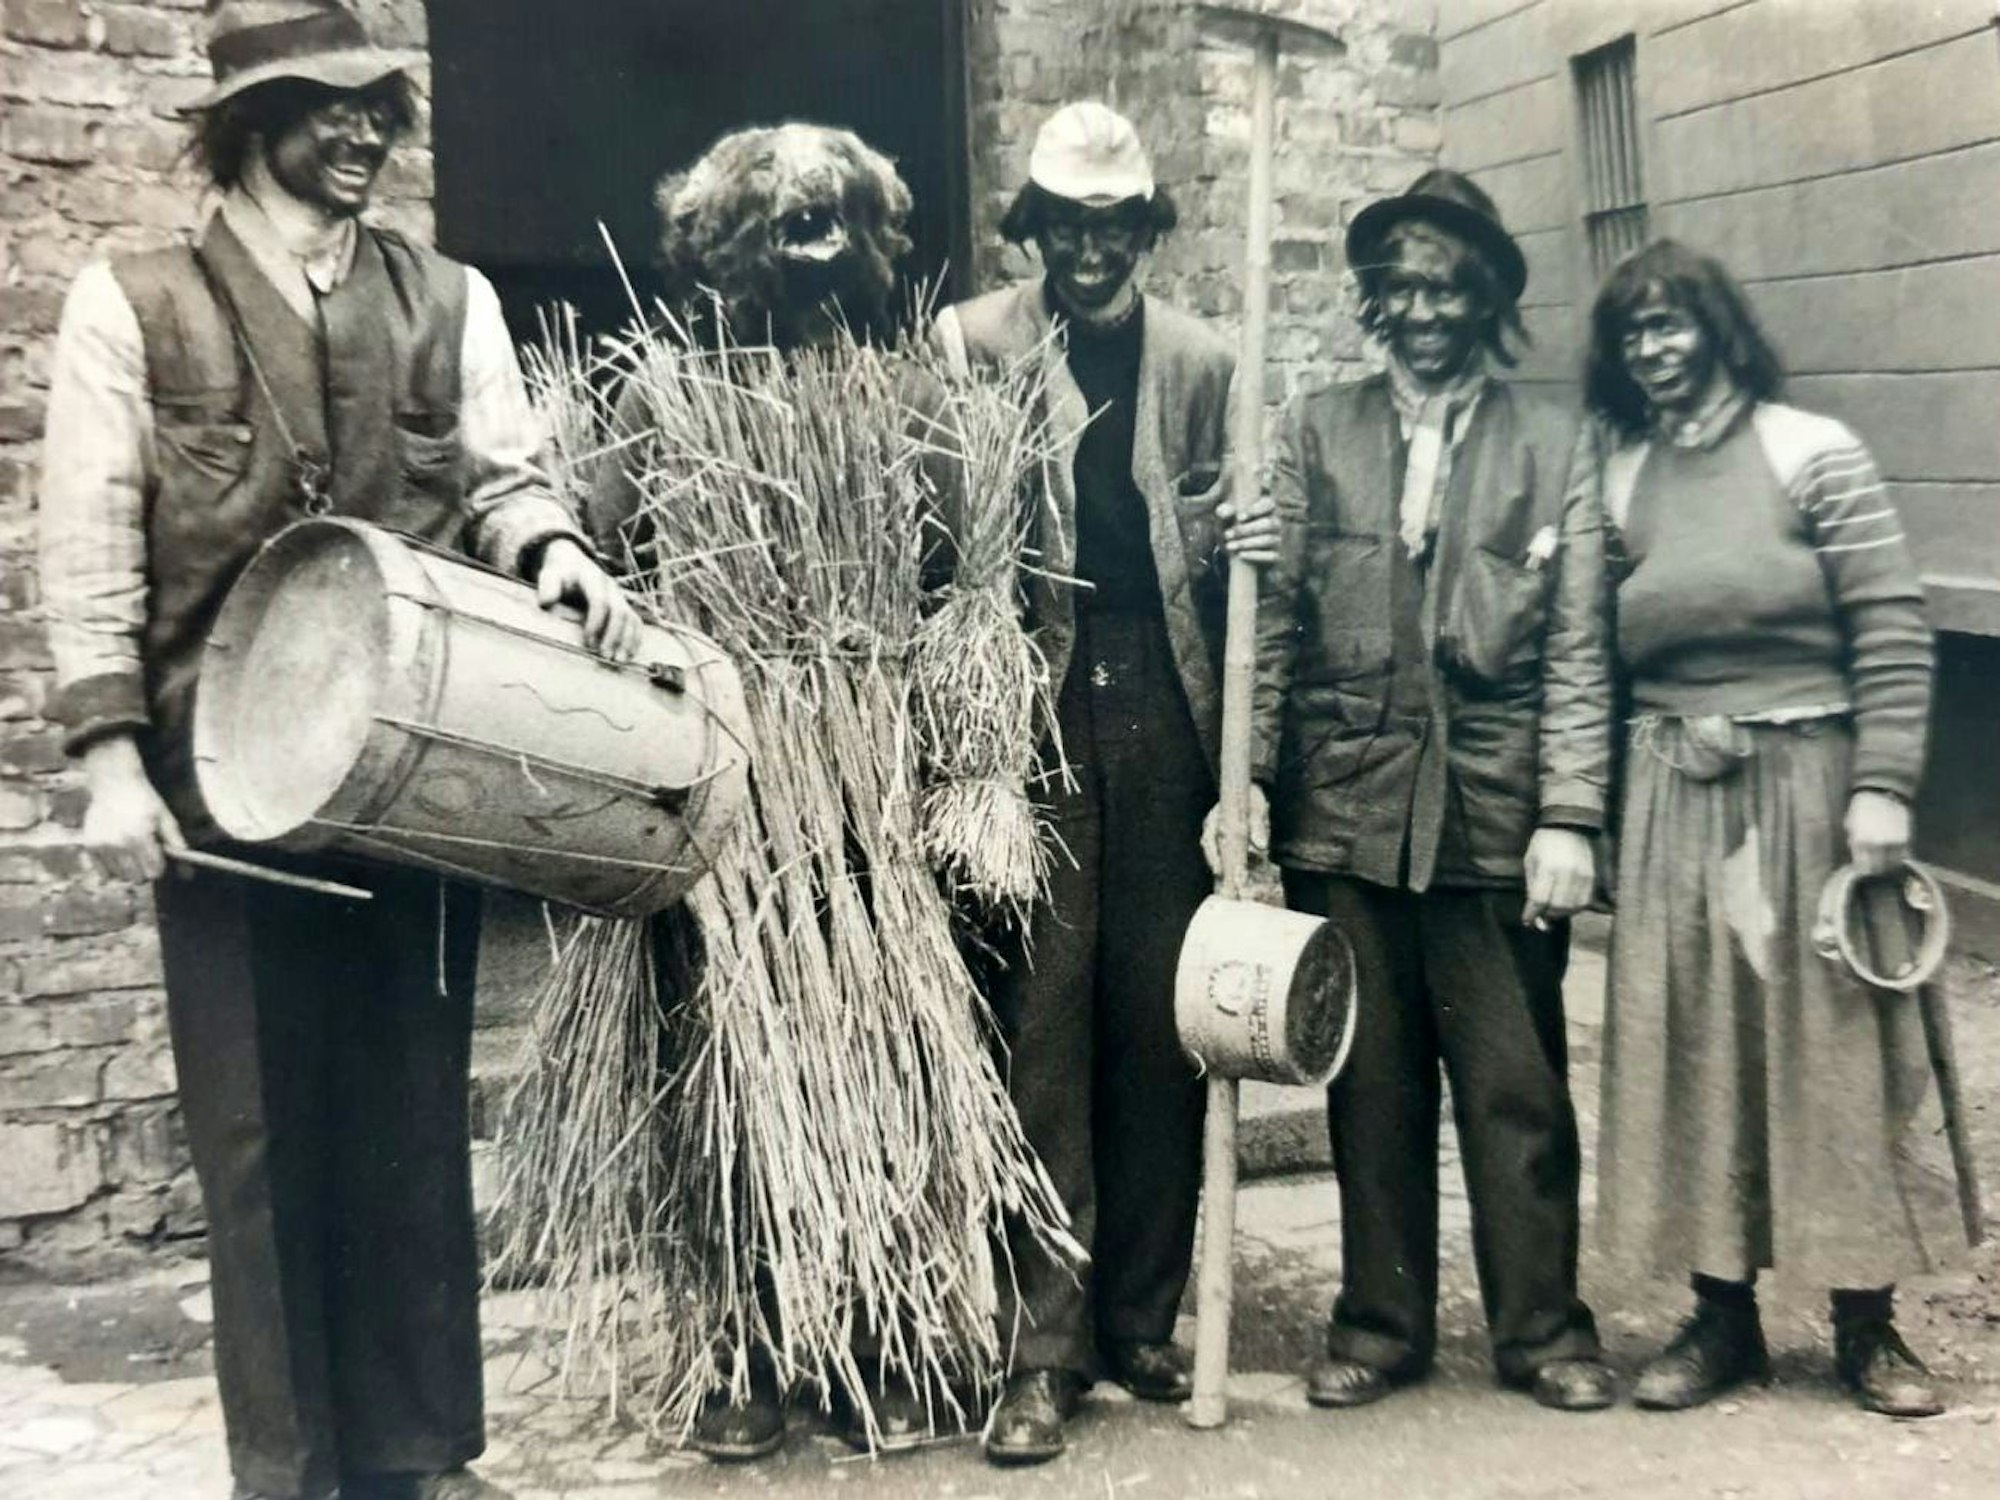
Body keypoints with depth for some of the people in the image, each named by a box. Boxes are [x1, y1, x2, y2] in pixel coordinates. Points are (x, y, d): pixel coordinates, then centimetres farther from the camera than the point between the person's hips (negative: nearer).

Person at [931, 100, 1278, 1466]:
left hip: (1163, 711, 3)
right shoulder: (972, 343, 2)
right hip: (1033, 708, -3)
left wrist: (1236, 543, -4)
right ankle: (1043, 1347, 3)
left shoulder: (1201, 362, 11)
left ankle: (1141, 1317, 20)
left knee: (1158, 1023, 7)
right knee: (1043, 1021, -4)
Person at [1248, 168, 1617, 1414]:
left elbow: (1577, 654, 1)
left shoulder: (1550, 446, 4)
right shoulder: (1319, 432, 8)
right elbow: (1275, 620, 4)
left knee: (1518, 1089, 6)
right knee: (1371, 1087, 11)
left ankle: (1543, 1327, 23)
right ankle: (1382, 1323, 25)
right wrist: (1250, 786, -3)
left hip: (1497, 814, -1)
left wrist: (1569, 818, -6)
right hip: (1346, 812, 1)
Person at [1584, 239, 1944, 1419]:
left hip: (1807, 779, -3)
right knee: (1690, 1052, 5)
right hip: (1676, 795, 4)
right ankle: (1723, 1318, 18)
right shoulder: (1624, 480, 7)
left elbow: (1894, 630, -7)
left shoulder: (1812, 454, -4)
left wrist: (1882, 790, -14)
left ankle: (1867, 1322, 18)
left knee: (1831, 1045, 3)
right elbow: (1603, 655, 8)